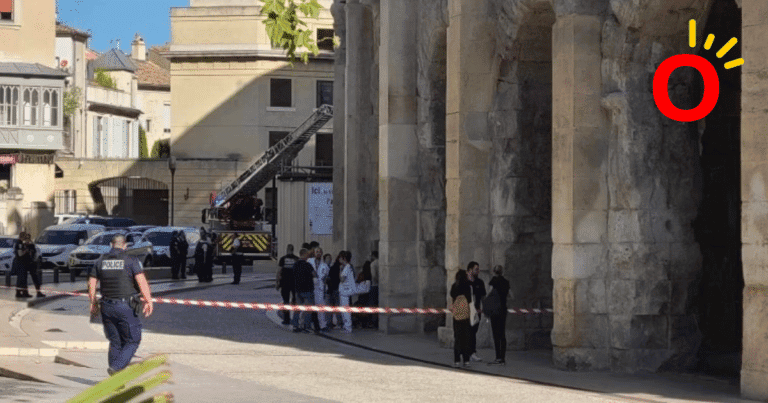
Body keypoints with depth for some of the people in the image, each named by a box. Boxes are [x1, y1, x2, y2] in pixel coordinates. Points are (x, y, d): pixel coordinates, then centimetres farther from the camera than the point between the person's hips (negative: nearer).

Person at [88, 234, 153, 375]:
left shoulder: (100, 261, 9)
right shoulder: (131, 260, -4)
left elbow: (91, 283, 11)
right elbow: (141, 281, -14)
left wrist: (93, 303, 21)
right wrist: (148, 301, -14)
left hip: (107, 307, 5)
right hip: (125, 306, -5)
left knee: (115, 342, 14)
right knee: (132, 341, 5)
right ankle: (117, 367, -14)